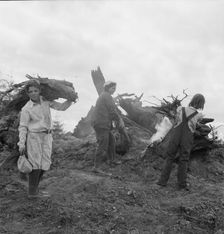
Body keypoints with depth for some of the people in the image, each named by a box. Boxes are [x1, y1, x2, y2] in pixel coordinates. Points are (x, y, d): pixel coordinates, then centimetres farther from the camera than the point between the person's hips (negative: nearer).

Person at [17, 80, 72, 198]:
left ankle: (33, 188, 20)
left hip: (47, 136, 5)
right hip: (34, 136, -5)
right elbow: (23, 127, -5)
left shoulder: (46, 101, 2)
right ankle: (32, 192, 6)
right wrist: (21, 143, -10)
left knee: (44, 164, 6)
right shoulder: (26, 109, -9)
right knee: (36, 164, -4)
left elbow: (61, 107, 7)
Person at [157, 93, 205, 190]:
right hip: (187, 141, -1)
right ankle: (182, 183, 17)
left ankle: (163, 180, 11)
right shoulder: (199, 116, -9)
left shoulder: (180, 109, -6)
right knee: (183, 161, 12)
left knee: (169, 159, 11)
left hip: (175, 138, 1)